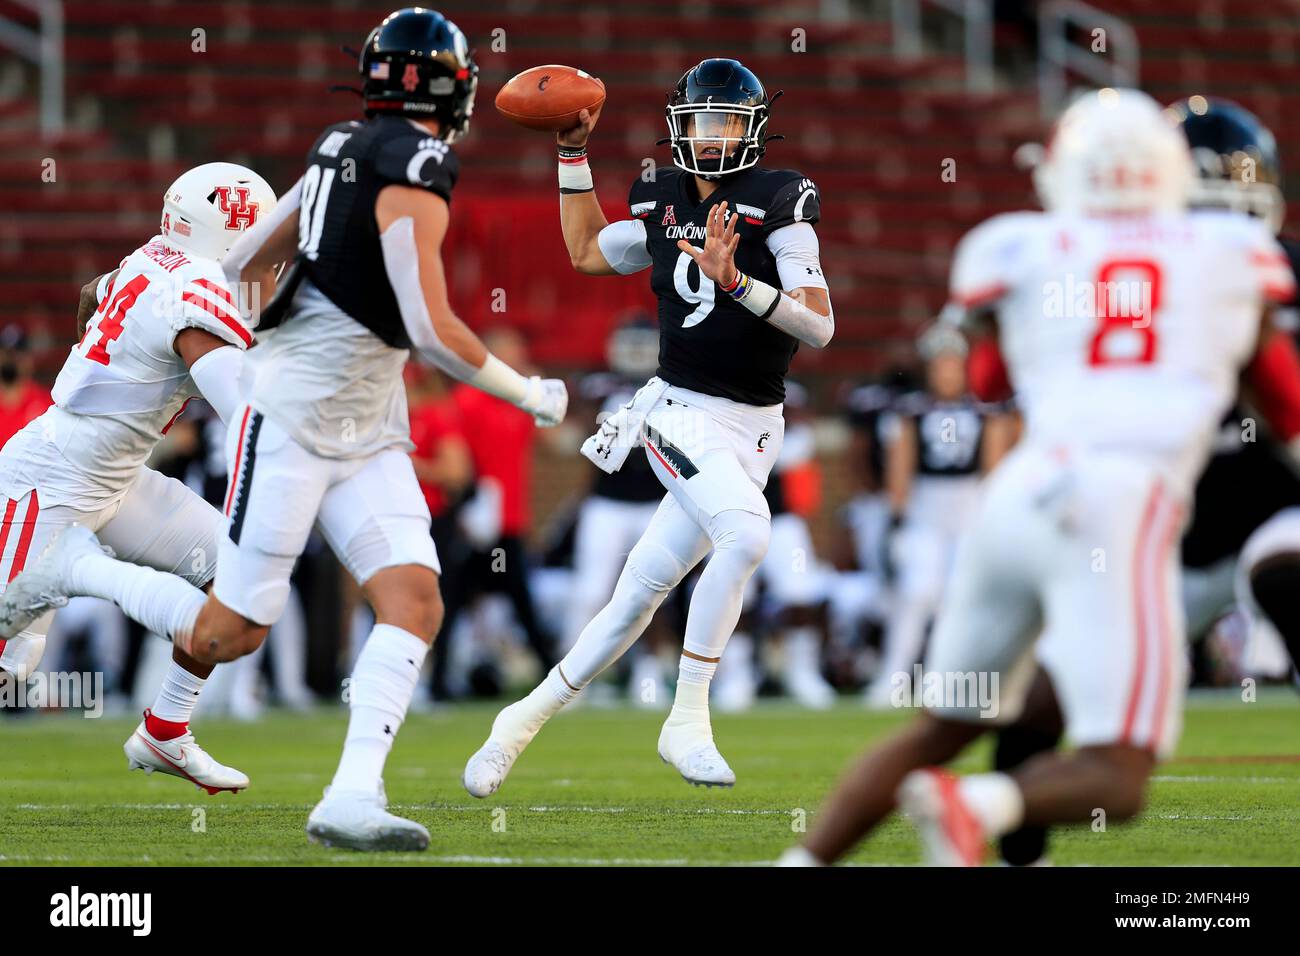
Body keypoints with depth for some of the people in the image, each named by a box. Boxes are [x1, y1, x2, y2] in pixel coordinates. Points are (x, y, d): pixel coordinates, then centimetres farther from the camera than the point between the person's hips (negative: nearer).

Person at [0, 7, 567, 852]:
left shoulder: (344, 148, 9)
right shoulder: (414, 171, -17)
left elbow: (245, 261, 18)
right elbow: (431, 330, -18)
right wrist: (532, 396, -7)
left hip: (368, 430, 9)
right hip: (295, 413, -9)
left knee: (415, 605, -8)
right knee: (229, 635, -2)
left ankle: (352, 799, -15)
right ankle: (73, 568, 18)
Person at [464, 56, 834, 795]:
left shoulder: (779, 202, -4)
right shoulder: (663, 202, 7)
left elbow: (820, 325, -12)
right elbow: (587, 254, 27)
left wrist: (736, 282, -25)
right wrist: (574, 153, 22)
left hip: (752, 428, 0)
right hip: (681, 410, 0)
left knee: (641, 594, 3)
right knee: (746, 534, -28)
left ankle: (529, 718, 17)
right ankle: (687, 720, -18)